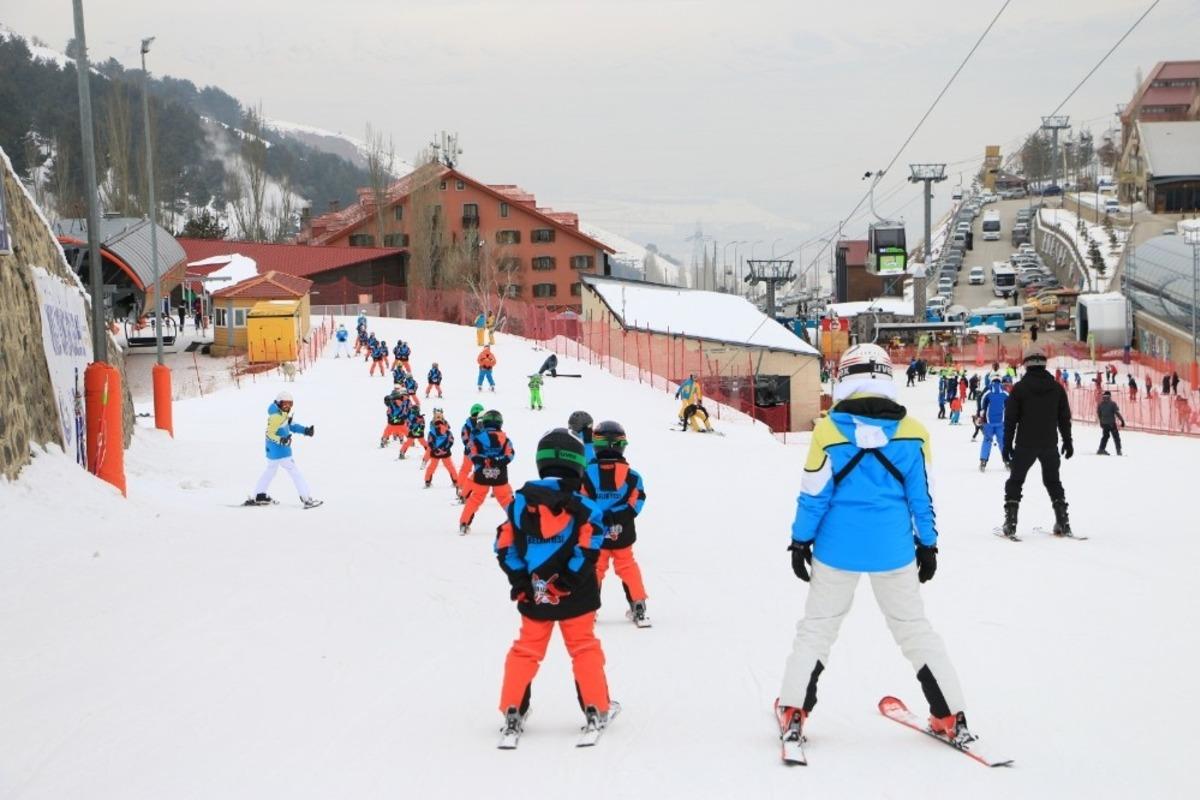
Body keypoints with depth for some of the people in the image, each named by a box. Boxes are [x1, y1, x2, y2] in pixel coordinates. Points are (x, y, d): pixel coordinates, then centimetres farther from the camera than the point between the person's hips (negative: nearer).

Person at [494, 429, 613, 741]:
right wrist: (569, 583, -10)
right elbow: (587, 551, -15)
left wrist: (520, 581, -1)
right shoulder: (583, 508, -9)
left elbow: (505, 546, -4)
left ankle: (513, 713, 10)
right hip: (574, 598, -2)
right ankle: (596, 709, 14)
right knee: (584, 649, 12)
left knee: (526, 651, 12)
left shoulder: (520, 502, -3)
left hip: (532, 597, 2)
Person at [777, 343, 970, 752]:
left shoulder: (829, 430, -9)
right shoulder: (911, 432, -4)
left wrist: (800, 541, 4)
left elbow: (814, 494, -6)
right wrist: (928, 545, 11)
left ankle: (793, 714, 9)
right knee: (915, 629, 13)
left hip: (837, 548, -1)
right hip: (893, 549, 1)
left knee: (817, 627, 13)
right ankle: (951, 717, 13)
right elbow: (921, 496, 1)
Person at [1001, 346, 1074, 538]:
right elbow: (1065, 417, 7)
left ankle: (1010, 523, -1)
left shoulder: (1020, 388, -8)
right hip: (1050, 444, 3)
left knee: (1015, 481, 7)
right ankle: (1063, 523, 11)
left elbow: (1010, 418, -6)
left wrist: (1007, 444, 1)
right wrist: (1068, 442, 17)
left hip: (1025, 445, -3)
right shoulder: (1057, 388, 2)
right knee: (1053, 481, 16)